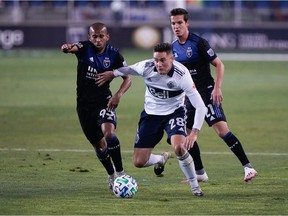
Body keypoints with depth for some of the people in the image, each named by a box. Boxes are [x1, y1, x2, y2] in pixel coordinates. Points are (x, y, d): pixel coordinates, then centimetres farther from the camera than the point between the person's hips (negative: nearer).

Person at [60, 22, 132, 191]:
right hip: (84, 103, 2)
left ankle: (120, 172, -15)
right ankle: (111, 175, 32)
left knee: (109, 133, -28)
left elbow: (127, 77, 1)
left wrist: (118, 95, -18)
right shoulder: (85, 48, -8)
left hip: (104, 101, -2)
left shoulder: (113, 54, -6)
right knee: (98, 144, 10)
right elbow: (72, 48, -31)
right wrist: (67, 48, -57)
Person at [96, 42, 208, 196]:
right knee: (139, 162, -1)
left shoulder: (181, 75, -28)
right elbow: (129, 70, 5)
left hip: (174, 112, -3)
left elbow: (200, 106, -27)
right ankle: (161, 160, 37)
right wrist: (112, 74, 21)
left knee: (179, 147, -33)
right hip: (151, 114, 3)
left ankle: (194, 185, -9)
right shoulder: (146, 67, -21)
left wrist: (194, 133, -37)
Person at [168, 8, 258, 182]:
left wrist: (217, 88, -20)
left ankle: (248, 167, -16)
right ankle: (200, 173, 16)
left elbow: (219, 65, -11)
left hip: (207, 93, -7)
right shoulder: (173, 47, 8)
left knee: (222, 130, -18)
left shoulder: (199, 43, -12)